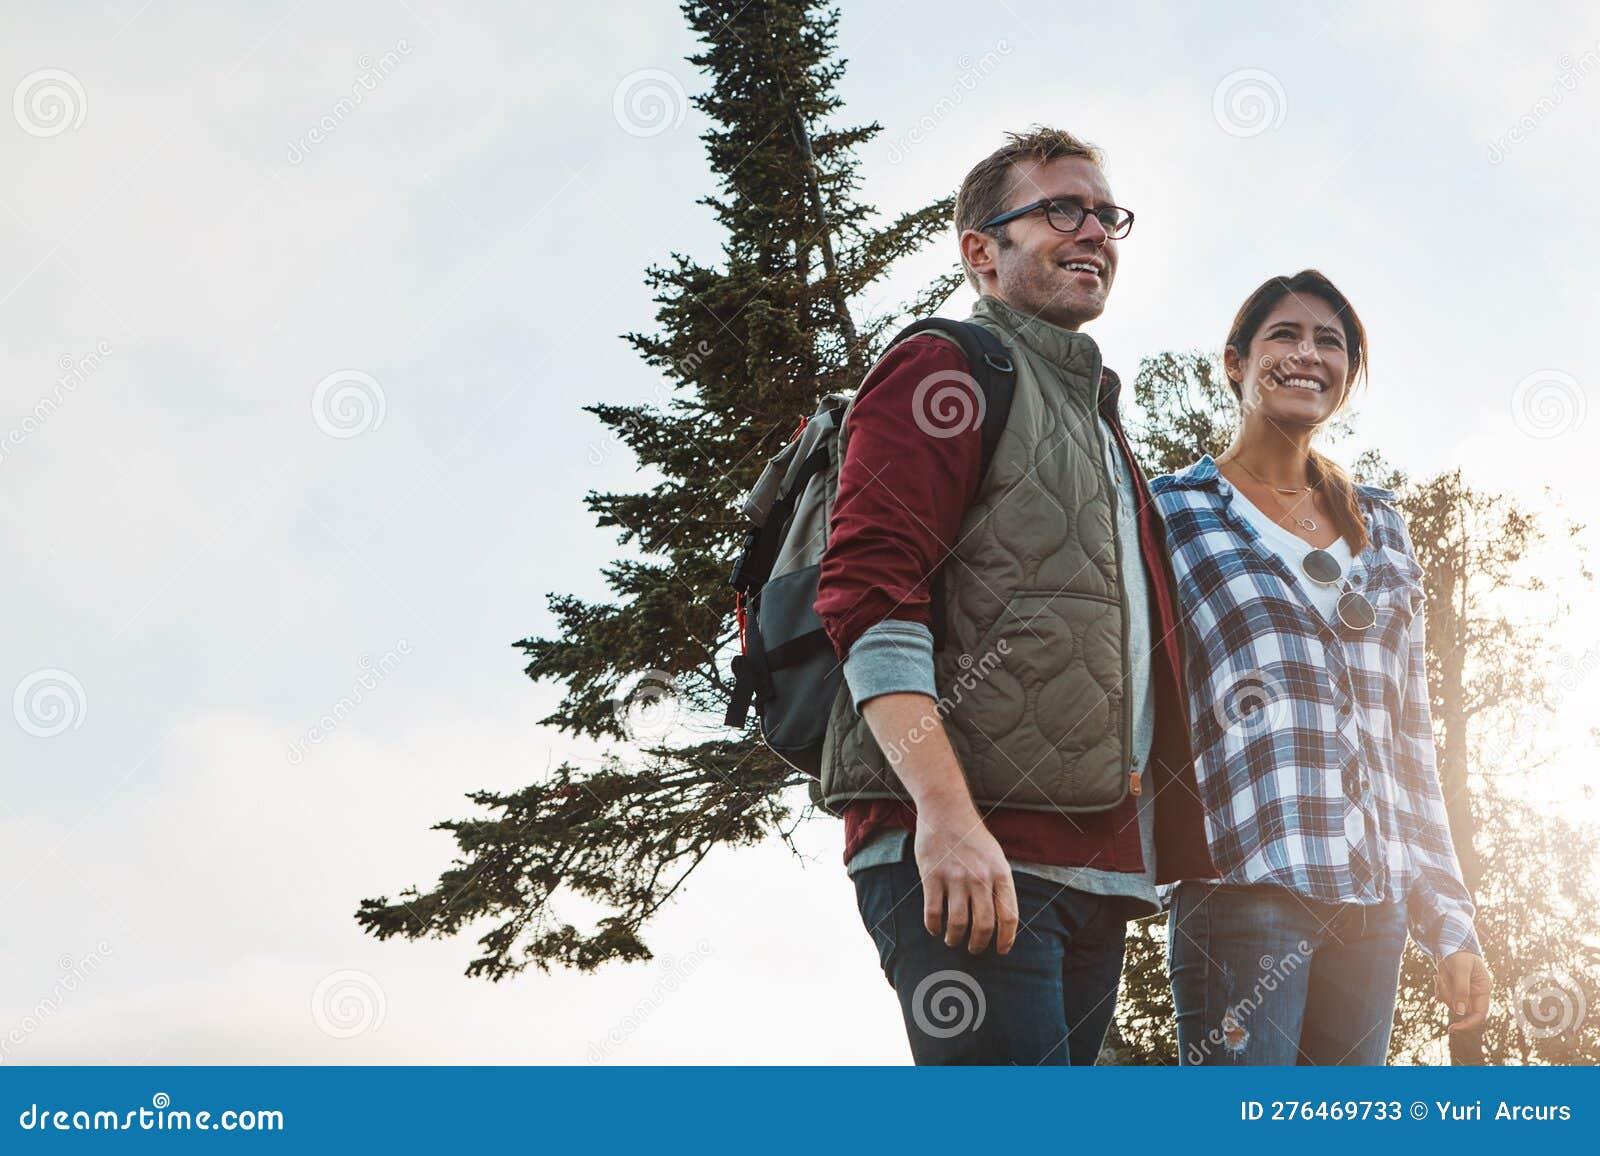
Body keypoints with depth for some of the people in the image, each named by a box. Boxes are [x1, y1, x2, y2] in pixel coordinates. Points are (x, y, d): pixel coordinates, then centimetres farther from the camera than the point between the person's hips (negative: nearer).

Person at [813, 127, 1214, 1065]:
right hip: (964, 846, -9)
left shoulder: (1099, 426, 30)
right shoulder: (946, 372, 2)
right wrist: (946, 809, -24)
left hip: (1095, 862, 9)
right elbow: (869, 593, -12)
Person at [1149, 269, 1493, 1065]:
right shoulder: (1175, 512, 7)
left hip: (1373, 903, 5)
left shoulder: (1381, 531, 21)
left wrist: (1450, 924, 14)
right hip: (1243, 880, -5)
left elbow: (1412, 738, 19)